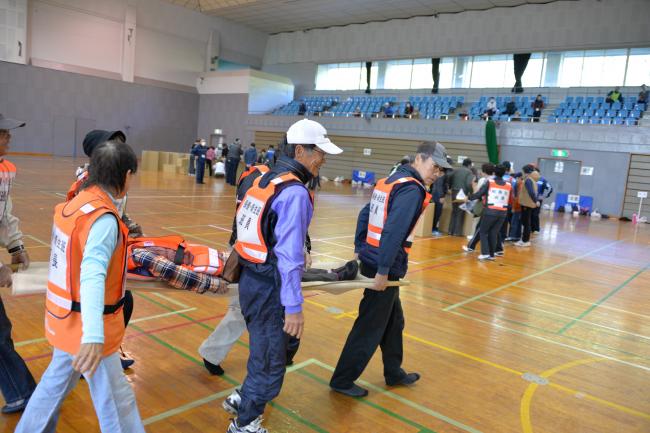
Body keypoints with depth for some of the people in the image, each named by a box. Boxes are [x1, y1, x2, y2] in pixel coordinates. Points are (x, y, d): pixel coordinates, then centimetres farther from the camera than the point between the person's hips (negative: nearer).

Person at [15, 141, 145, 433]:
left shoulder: (74, 204, 3)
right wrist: (94, 336, -48)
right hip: (85, 327, -8)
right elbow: (93, 275, -38)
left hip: (66, 319, 8)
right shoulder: (104, 218, -23)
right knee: (116, 402, 4)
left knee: (56, 384, 27)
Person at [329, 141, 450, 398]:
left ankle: (394, 373, 38)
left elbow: (365, 215, 15)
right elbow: (394, 231, -26)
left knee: (393, 321, 22)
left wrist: (359, 249, 17)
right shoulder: (412, 189, -16)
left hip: (371, 260, 9)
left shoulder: (390, 180, 13)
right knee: (370, 328, 4)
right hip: (384, 267, -9)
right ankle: (342, 381, 18)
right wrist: (384, 271, -25)